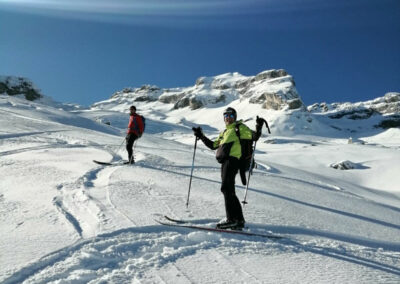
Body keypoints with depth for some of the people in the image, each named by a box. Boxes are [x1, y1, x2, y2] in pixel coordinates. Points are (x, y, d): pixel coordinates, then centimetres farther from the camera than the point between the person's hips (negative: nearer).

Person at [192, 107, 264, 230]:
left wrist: (258, 128, -17)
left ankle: (231, 218, -15)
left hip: (232, 159, -8)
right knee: (229, 191, 6)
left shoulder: (240, 127, 10)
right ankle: (239, 220, 10)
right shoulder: (224, 132, 30)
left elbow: (254, 137, 0)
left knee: (226, 188, -16)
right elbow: (213, 145, 30)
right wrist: (201, 136, 25)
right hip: (225, 162, 8)